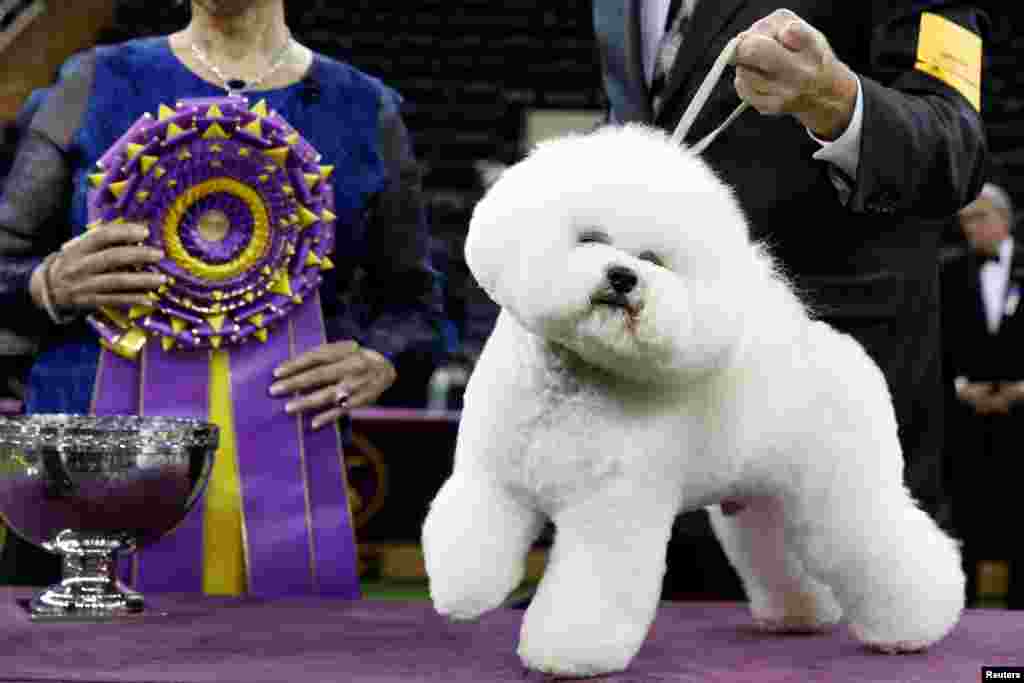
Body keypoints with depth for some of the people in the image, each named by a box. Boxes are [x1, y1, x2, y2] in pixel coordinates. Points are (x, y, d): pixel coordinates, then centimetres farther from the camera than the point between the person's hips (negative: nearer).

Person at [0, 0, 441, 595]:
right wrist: (51, 285, -13)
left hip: (280, 478, 0)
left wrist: (377, 363, -7)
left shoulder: (366, 112, 9)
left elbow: (412, 300, 15)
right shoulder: (100, 84, 8)